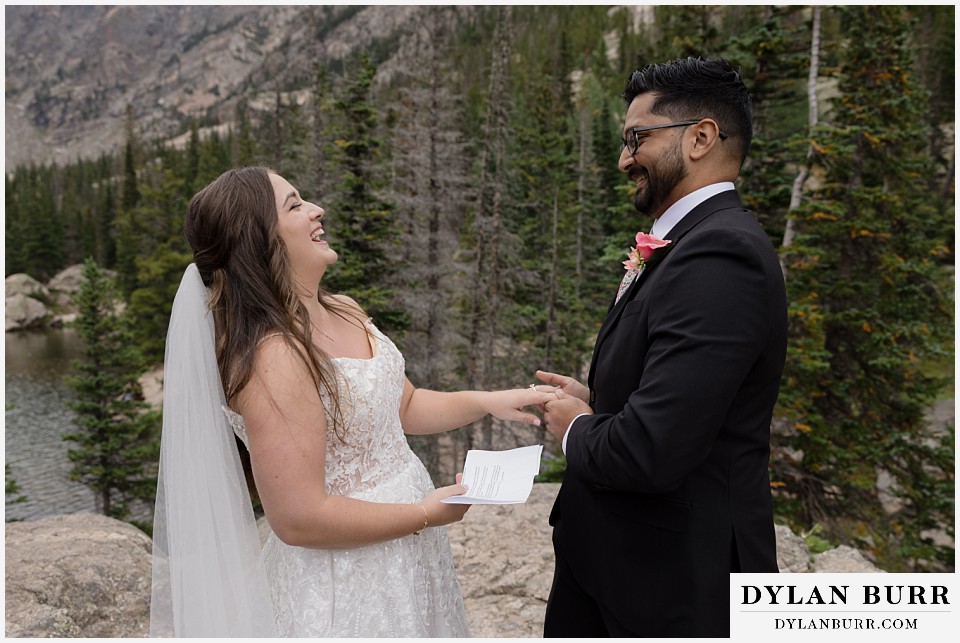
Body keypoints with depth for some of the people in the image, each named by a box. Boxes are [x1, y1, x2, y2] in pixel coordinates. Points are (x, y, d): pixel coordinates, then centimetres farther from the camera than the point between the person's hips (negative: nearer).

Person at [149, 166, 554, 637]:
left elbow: (403, 405, 11)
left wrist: (487, 401, -2)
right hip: (341, 584, -8)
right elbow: (300, 519, -25)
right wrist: (426, 514, -16)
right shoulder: (274, 358, -26)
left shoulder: (345, 313, 0)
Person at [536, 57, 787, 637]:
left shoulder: (719, 254, -25)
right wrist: (597, 399, -1)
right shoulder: (695, 241, 6)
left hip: (674, 574, -8)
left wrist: (578, 427, -11)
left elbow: (651, 451, -30)